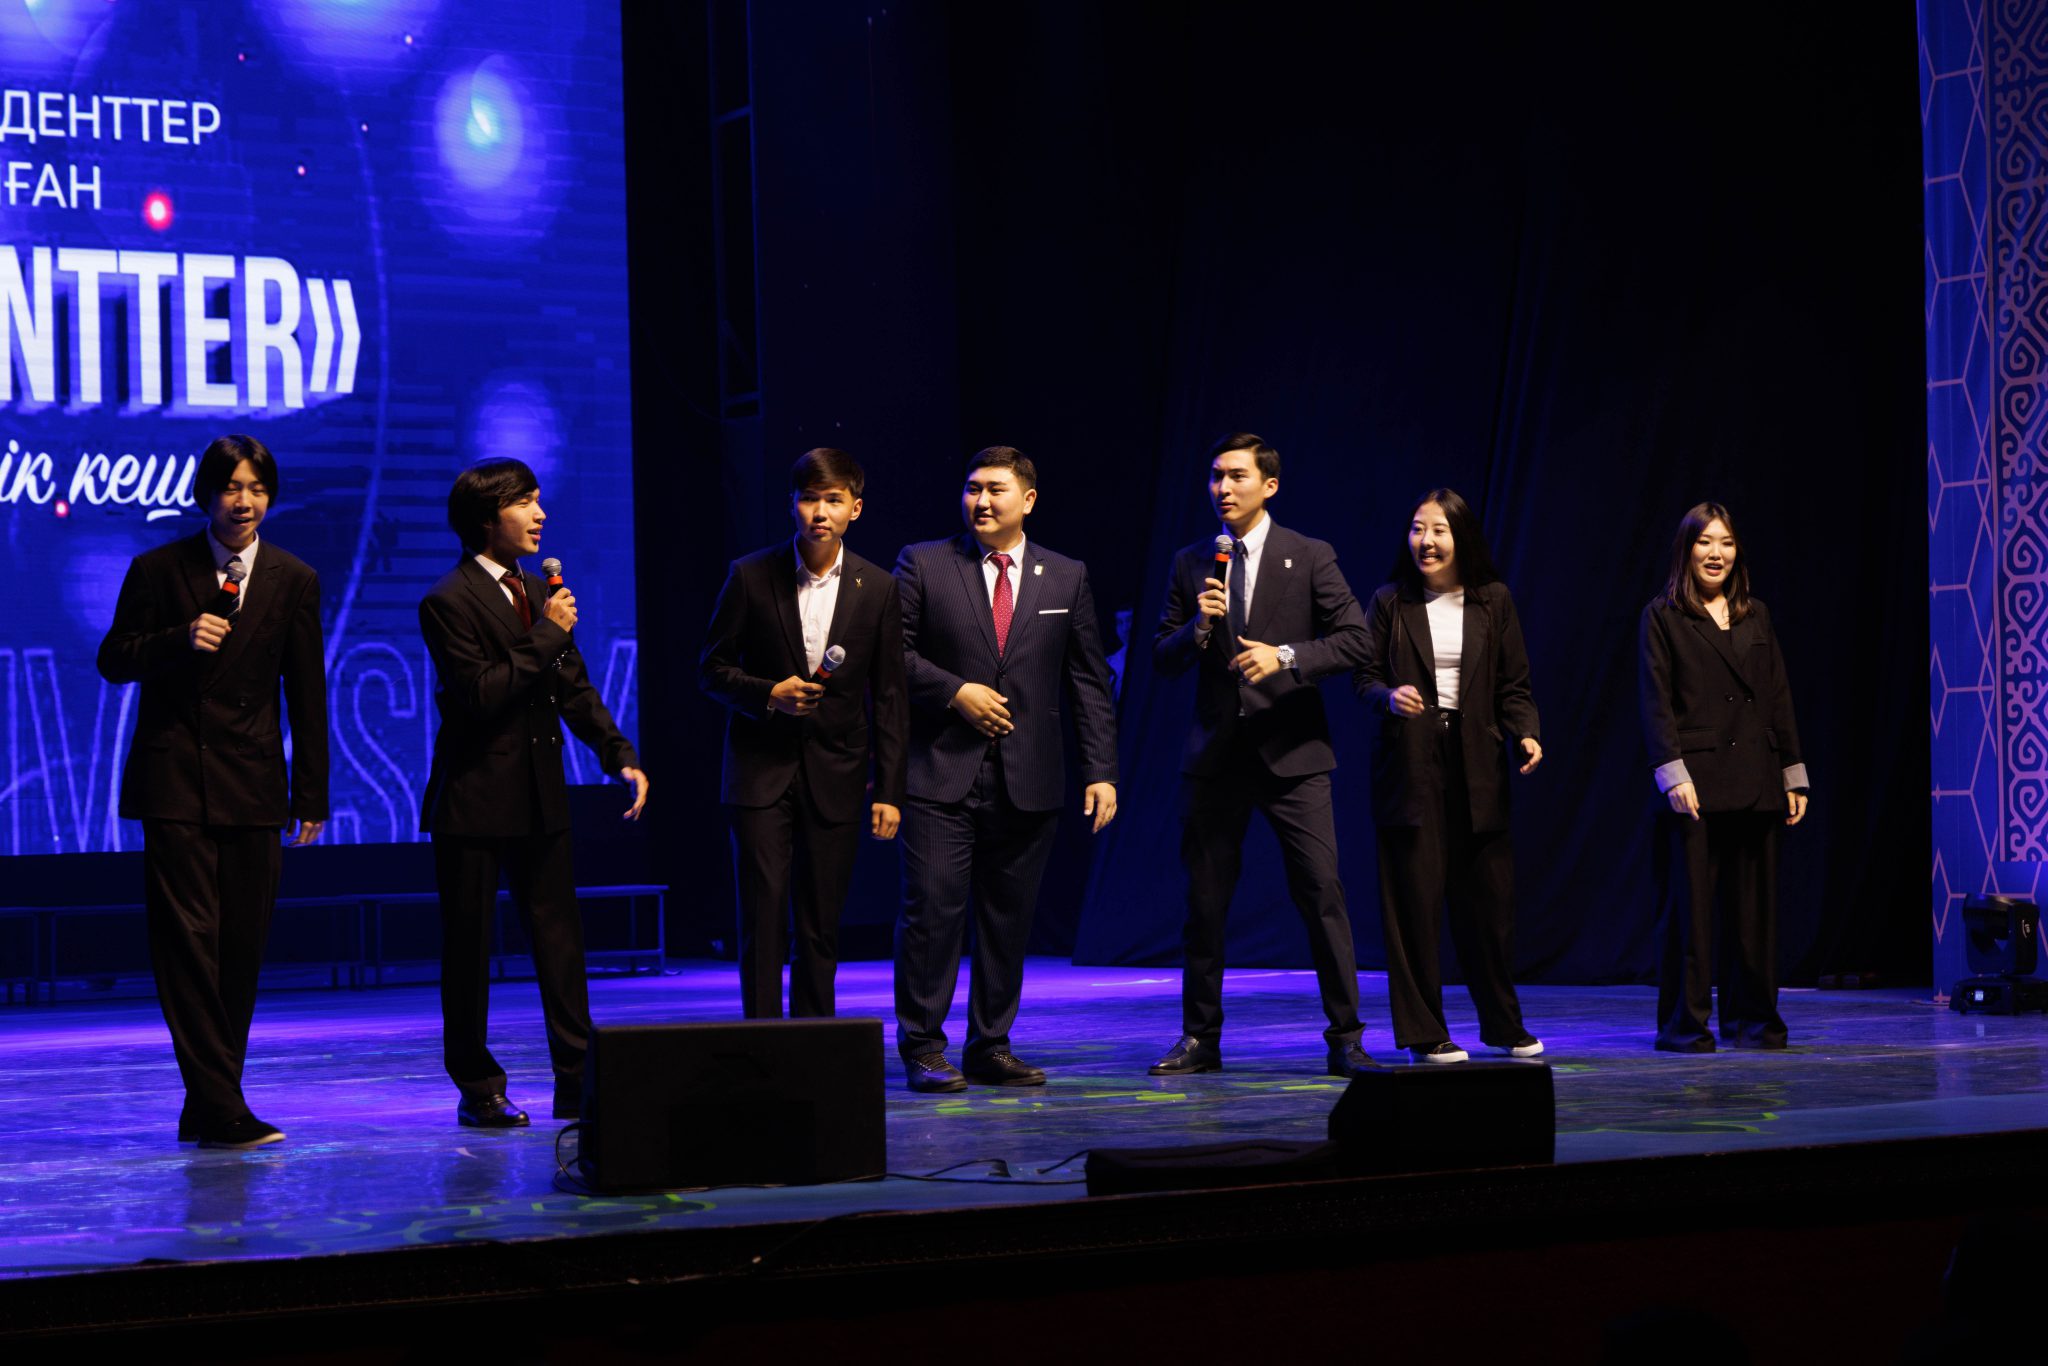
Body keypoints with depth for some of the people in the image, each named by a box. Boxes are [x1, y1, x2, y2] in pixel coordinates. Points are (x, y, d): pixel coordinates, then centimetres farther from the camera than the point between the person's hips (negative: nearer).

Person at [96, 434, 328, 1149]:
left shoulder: (294, 580, 6)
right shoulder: (158, 570, 2)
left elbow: (307, 695, 8)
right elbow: (114, 661, 4)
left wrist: (311, 796, 6)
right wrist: (180, 641, -15)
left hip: (252, 784, 2)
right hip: (175, 781, -2)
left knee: (242, 949, 3)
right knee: (188, 938, -10)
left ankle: (208, 1107, 12)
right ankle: (221, 1108, -12)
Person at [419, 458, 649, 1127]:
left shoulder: (538, 594, 12)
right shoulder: (449, 601, -11)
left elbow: (574, 689, 15)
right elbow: (481, 694, -20)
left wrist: (622, 756, 4)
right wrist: (547, 635, -18)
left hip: (540, 795, 7)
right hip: (475, 799, -7)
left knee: (559, 936, 5)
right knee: (469, 947, 2)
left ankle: (577, 1079, 9)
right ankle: (477, 1087, 12)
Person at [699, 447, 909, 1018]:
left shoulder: (877, 588, 2)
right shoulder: (750, 576, -1)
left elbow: (888, 697, 5)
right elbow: (712, 669, 5)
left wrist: (889, 791, 1)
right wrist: (769, 694, -14)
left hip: (835, 776, 1)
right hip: (761, 772, -1)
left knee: (821, 927, 5)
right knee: (763, 917, -7)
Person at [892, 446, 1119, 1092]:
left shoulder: (1067, 577, 10)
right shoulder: (923, 564, 5)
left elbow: (1088, 682, 9)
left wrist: (1101, 771, 2)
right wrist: (955, 692, -11)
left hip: (1029, 780, 2)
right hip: (942, 772, -2)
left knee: (1010, 917, 5)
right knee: (932, 907, -8)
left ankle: (991, 1047, 14)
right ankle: (923, 1048, 0)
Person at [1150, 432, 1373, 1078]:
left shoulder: (1311, 558, 2)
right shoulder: (1190, 564, 10)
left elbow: (1354, 640, -3)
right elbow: (1163, 660, 10)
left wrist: (1286, 656, -16)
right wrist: (1197, 629, -10)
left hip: (1291, 752, -3)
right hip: (1215, 754, 3)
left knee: (1322, 892, -7)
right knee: (1204, 901, 6)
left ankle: (1345, 1038, -1)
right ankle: (1201, 1038, 16)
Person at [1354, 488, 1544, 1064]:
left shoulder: (1493, 601, 8)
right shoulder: (1390, 602, 5)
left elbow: (1513, 685, 8)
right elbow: (1365, 674, 4)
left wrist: (1526, 734, -9)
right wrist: (1389, 697, -17)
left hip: (1476, 764, 1)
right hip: (1409, 763, -1)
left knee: (1488, 895, 5)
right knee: (1414, 898, -3)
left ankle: (1504, 1025, 21)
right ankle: (1423, 1033, 5)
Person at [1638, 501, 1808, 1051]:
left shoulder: (1756, 615, 16)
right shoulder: (1663, 615, 3)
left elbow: (1779, 697, 16)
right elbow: (1656, 701, -4)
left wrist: (1793, 775, 11)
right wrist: (1672, 773, -14)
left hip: (1754, 782, 4)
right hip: (1696, 782, -4)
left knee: (1755, 904, 5)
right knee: (1690, 904, -3)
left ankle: (1752, 1017, 14)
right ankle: (1685, 1023, 2)